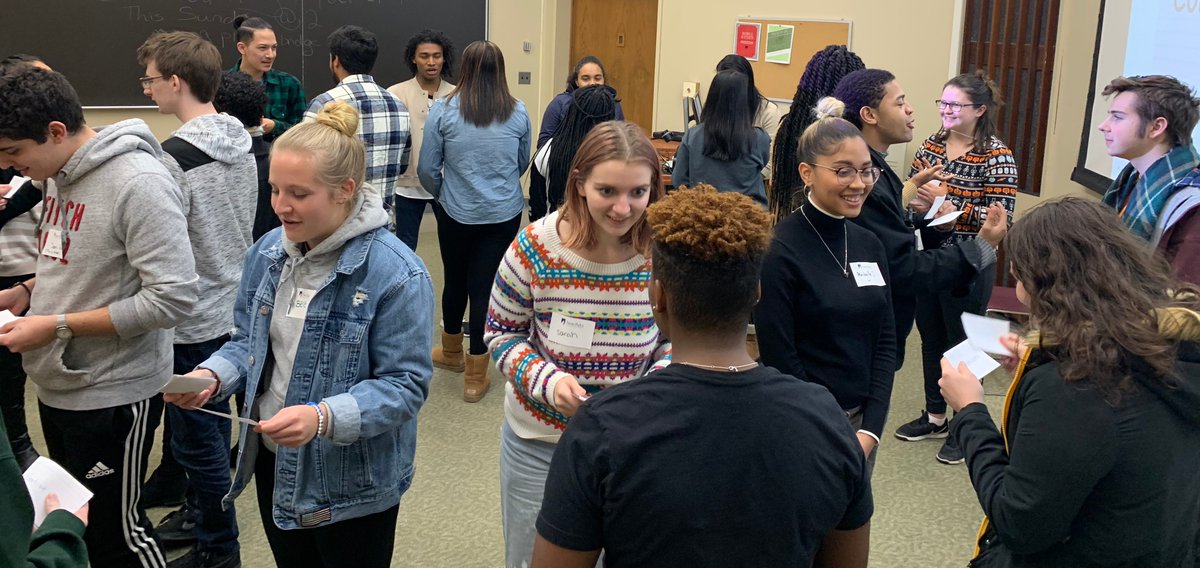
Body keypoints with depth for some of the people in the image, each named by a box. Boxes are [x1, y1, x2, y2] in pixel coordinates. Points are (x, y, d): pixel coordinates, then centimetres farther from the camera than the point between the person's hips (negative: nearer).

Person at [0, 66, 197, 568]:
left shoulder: (138, 183, -23)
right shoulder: (60, 175, 5)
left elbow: (173, 299, -26)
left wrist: (57, 326, -22)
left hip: (111, 397, -8)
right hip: (56, 387, 8)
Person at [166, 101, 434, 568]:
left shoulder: (397, 274, -22)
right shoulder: (267, 252, -1)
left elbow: (405, 385, -23)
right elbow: (249, 340, 10)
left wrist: (324, 418, -36)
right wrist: (212, 375, -11)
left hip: (352, 482, -6)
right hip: (273, 464, 6)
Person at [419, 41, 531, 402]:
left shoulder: (444, 111, -7)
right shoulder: (518, 113, -2)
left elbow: (428, 169, -4)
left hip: (457, 213, 0)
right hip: (504, 214, 0)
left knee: (456, 281, 19)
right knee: (485, 286, 4)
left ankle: (452, 353, 41)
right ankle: (476, 375, 11)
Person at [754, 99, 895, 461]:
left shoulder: (869, 245, 5)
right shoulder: (779, 250, -14)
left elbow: (885, 343, 5)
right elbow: (779, 359, -15)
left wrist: (870, 430, -5)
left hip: (862, 421, 6)